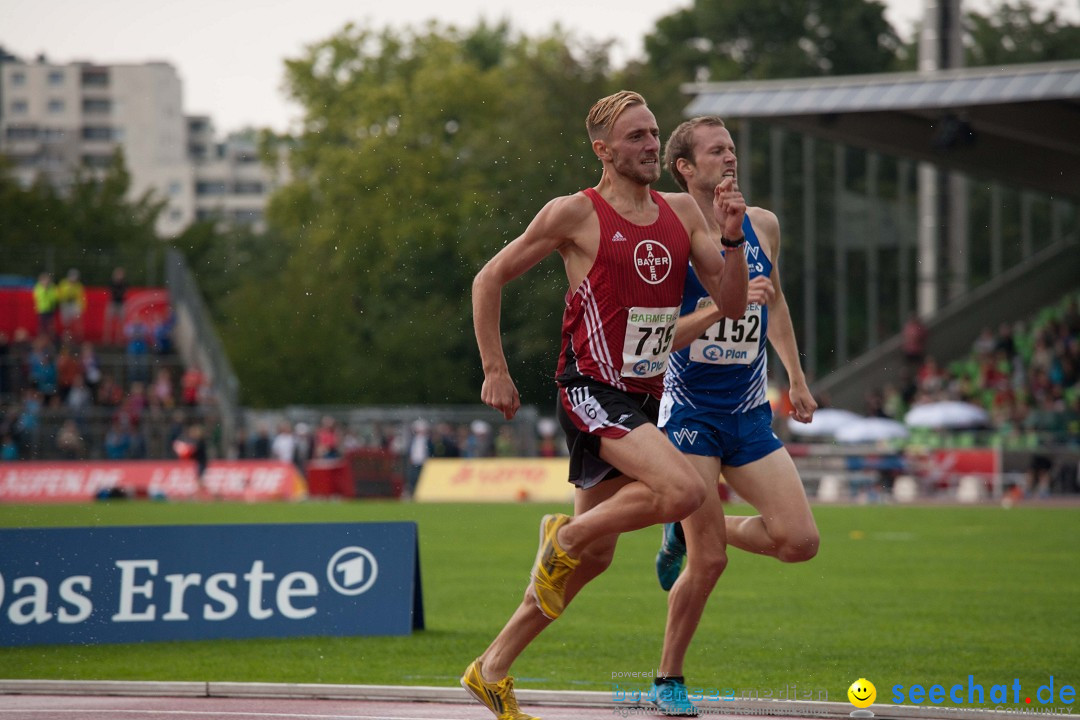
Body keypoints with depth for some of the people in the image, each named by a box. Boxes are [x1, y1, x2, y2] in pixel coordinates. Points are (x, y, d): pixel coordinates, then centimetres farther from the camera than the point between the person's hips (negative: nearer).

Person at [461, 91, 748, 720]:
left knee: (594, 557, 11)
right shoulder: (576, 214, -8)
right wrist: (495, 372, -4)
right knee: (686, 490, -27)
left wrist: (734, 239, -10)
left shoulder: (681, 212, 9)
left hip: (643, 397, 7)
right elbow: (490, 279, -1)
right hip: (592, 390, -7)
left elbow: (733, 304, 7)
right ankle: (565, 535, -5)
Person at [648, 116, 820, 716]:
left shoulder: (762, 226, 5)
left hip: (749, 414, 5)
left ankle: (690, 532, 20)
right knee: (710, 562, -9)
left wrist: (796, 377, 25)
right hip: (689, 412, -5)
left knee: (800, 541, -7)